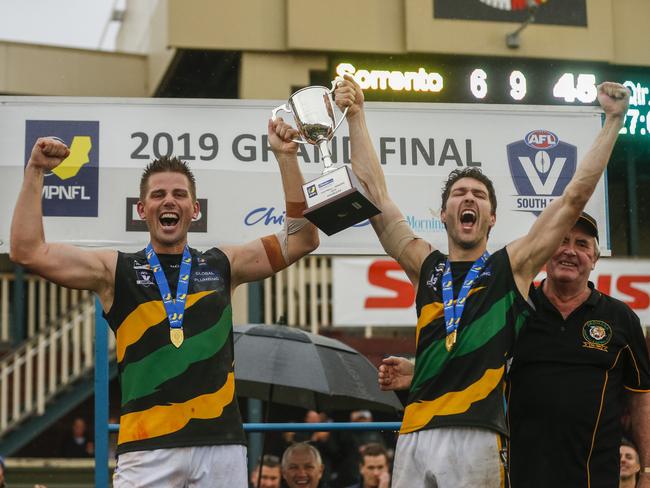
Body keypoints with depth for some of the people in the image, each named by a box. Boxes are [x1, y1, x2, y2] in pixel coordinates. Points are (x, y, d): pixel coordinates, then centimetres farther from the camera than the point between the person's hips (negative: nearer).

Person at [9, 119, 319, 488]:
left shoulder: (222, 265, 14)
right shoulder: (115, 270, 8)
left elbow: (302, 239, 11)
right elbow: (27, 252, -1)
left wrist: (287, 158, 6)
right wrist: (36, 172, -4)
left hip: (221, 439, 2)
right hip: (147, 444, -2)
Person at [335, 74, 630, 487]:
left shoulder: (511, 266, 9)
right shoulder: (425, 266, 16)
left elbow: (575, 196, 7)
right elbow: (374, 193, 16)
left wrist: (614, 119, 7)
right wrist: (356, 115, 16)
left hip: (477, 437, -3)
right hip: (415, 435, 3)